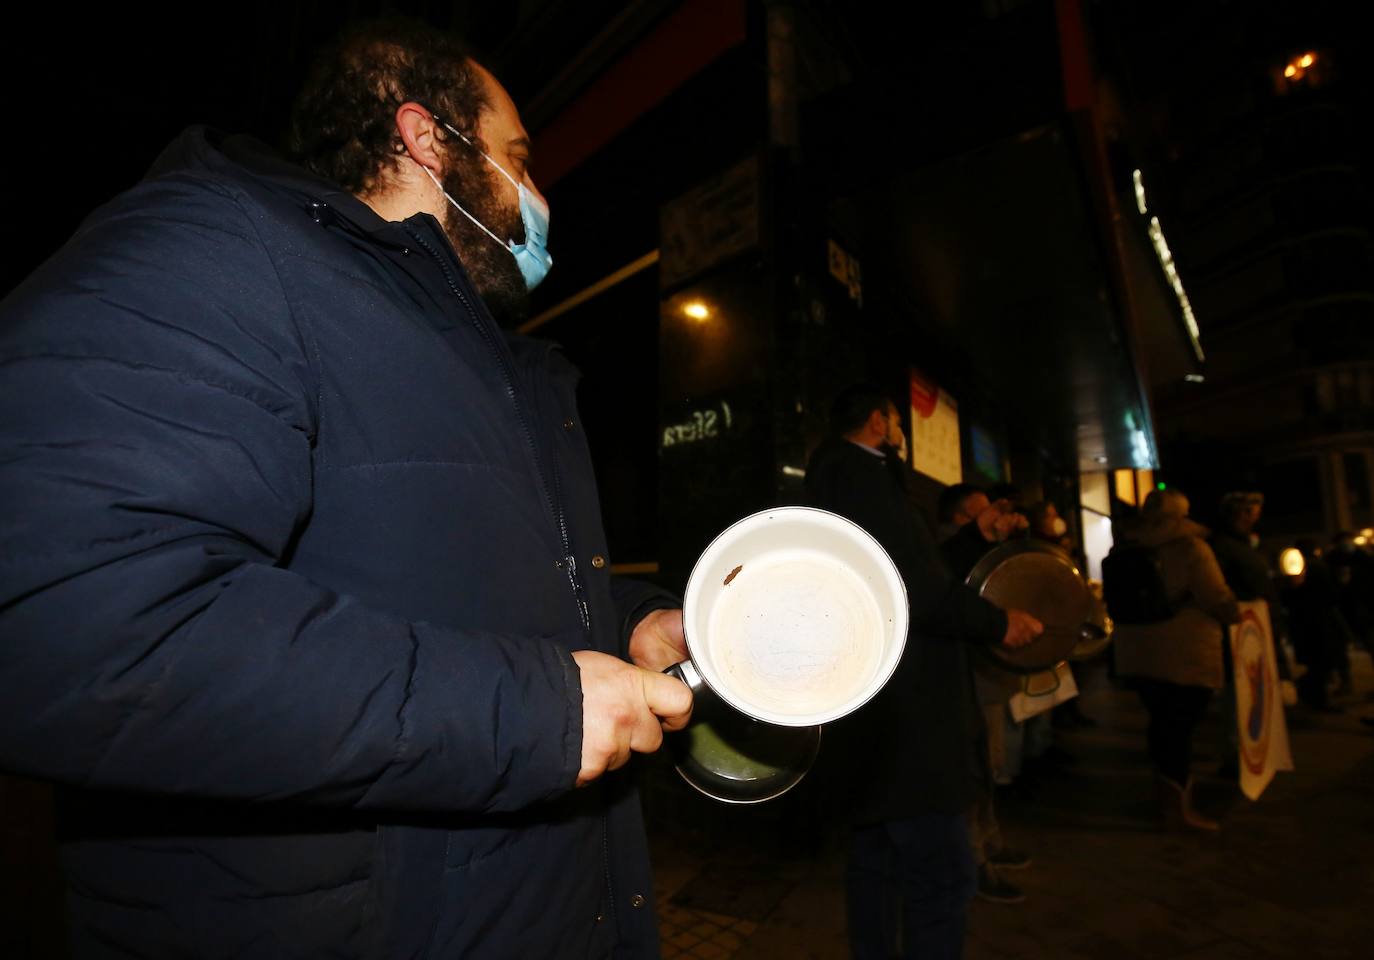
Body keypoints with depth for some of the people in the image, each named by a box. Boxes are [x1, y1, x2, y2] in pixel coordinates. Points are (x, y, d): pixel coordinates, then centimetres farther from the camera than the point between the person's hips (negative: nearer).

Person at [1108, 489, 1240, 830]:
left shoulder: (1125, 549, 6)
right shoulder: (1190, 547, -12)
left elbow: (1117, 599, 14)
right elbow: (1217, 598, -13)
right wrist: (1235, 615, 7)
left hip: (1138, 653, 6)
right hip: (1185, 656, -6)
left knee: (1162, 724, 18)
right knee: (1180, 728, 2)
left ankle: (1167, 796, 28)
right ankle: (1180, 808, 10)